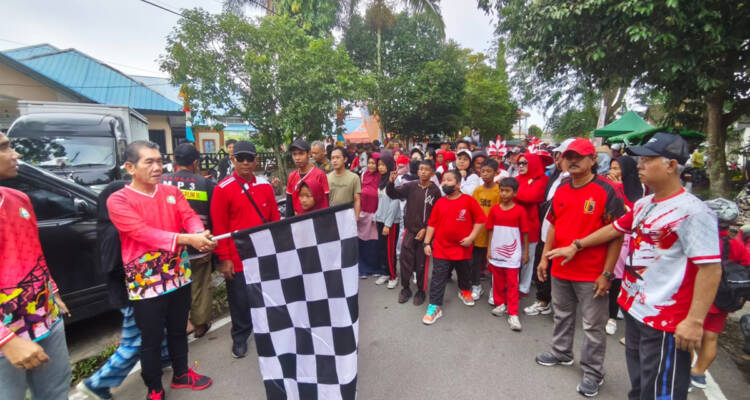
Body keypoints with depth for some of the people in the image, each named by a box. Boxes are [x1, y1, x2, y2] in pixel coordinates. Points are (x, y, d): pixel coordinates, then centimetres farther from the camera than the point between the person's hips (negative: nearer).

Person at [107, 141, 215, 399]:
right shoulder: (118, 200, -11)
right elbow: (142, 232, -24)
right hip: (145, 282, -4)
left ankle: (181, 374, 42)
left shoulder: (172, 192, 5)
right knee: (151, 339, 11)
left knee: (178, 330, 20)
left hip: (179, 275, 5)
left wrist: (201, 234, -30)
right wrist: (186, 239, -36)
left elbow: (190, 216, -7)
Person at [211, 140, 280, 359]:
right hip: (238, 257, -3)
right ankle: (240, 338, 32)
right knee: (240, 298, 10)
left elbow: (275, 218, 8)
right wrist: (224, 259, -10)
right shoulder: (223, 189, -8)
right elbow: (219, 227, -8)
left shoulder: (265, 186, 4)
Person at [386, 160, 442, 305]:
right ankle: (405, 288, 26)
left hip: (425, 232, -2)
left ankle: (421, 291, 26)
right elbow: (393, 194, -8)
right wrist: (391, 182, -28)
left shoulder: (435, 190, -6)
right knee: (405, 260, 8)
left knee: (422, 263, 8)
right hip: (409, 230, 2)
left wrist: (426, 229, -11)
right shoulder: (410, 186, -2)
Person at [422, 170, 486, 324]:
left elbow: (480, 219, -5)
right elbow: (432, 224, 3)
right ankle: (435, 307, 8)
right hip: (441, 248, 1)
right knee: (438, 277, 0)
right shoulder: (439, 203, -1)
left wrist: (471, 237, -12)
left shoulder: (469, 200, -8)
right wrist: (427, 243, 0)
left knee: (465, 274, 23)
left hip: (463, 248, 0)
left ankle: (465, 291, 51)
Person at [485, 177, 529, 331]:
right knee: (498, 281, 14)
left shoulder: (520, 210, -7)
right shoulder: (494, 209, 1)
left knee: (512, 284, 0)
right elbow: (491, 231, 6)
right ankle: (500, 304, 32)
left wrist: (526, 252, -1)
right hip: (496, 253, 3)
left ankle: (513, 314, 6)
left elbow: (525, 232, -2)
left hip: (513, 254, -3)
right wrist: (489, 249, 5)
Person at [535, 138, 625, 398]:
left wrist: (607, 273, -15)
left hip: (592, 274, -6)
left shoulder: (606, 191, -13)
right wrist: (545, 258, 10)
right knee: (562, 315, 22)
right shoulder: (561, 190, 5)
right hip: (560, 269, 6)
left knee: (593, 325, 9)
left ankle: (593, 372, 26)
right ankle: (561, 353, 42)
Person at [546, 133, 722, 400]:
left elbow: (711, 268, -22)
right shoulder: (643, 205, 7)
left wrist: (695, 320, -24)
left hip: (665, 319, -8)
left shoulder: (692, 211, -19)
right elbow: (615, 229, 20)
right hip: (633, 308, 8)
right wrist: (576, 246, 21)